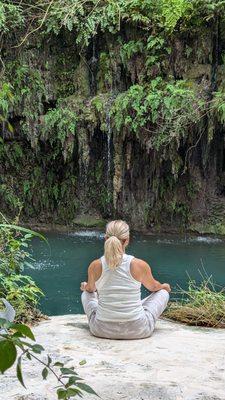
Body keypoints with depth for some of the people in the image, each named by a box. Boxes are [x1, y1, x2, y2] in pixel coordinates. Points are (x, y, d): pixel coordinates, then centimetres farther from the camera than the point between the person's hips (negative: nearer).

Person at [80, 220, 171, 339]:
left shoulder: (95, 266, -10)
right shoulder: (140, 265, -14)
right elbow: (153, 287, 9)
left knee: (86, 293, 30)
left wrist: (84, 286, 39)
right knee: (163, 292, 23)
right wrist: (165, 286, 34)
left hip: (102, 330, 2)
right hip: (137, 330, -1)